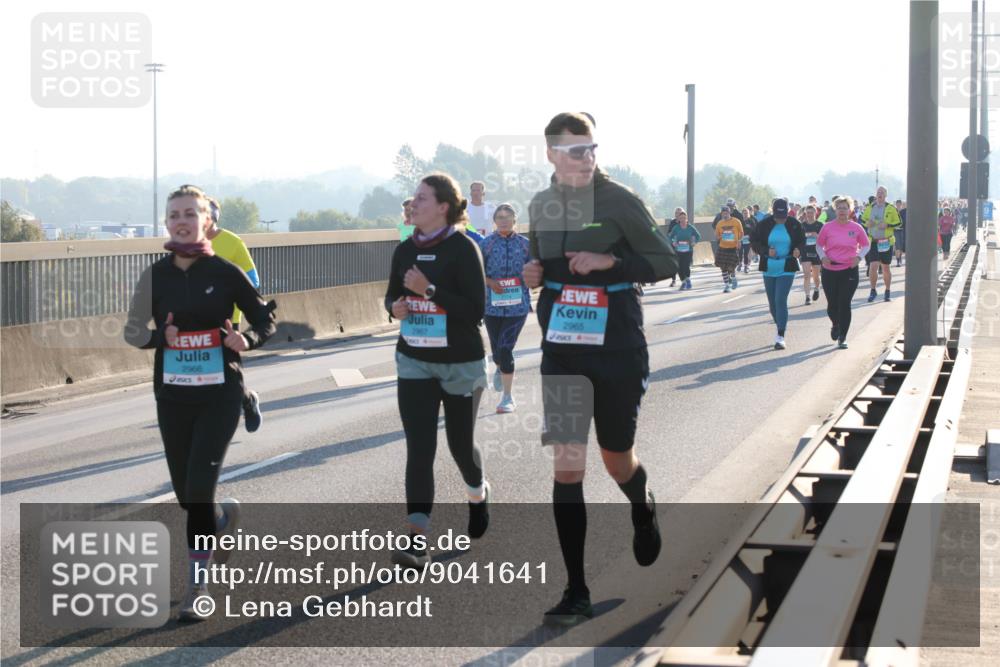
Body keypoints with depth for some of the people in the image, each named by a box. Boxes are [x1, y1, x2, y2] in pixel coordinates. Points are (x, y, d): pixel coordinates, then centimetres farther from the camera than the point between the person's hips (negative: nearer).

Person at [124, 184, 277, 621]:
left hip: (220, 394, -3)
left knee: (199, 488, -12)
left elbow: (265, 319, 3)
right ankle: (226, 517, 48)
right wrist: (161, 336, -16)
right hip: (172, 396, 3)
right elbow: (133, 331, 5)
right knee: (187, 497, 12)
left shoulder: (225, 273, -6)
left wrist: (247, 340, -18)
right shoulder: (156, 275, 0)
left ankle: (197, 587, -2)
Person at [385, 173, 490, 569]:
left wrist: (429, 290, -25)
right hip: (414, 362, 4)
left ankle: (478, 494, 47)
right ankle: (417, 542, -14)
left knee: (460, 444, 13)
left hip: (461, 364, -3)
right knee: (419, 449, -8)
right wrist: (395, 307, -6)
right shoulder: (405, 250, 4)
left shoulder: (462, 249, -13)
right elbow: (392, 295, 17)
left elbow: (475, 310, -18)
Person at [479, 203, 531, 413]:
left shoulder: (525, 244, 2)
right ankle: (500, 369, 49)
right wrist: (491, 283, -14)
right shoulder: (486, 244, 0)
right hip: (492, 304, 1)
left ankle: (507, 397, -2)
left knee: (506, 349, -11)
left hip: (517, 304, -1)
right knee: (497, 349, 10)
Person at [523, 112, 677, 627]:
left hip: (618, 352, -3)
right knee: (566, 466, -4)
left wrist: (609, 261, -21)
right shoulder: (541, 206, 5)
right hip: (561, 354, 3)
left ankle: (643, 509, 49)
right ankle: (576, 593, -1)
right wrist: (533, 275, -3)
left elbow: (666, 262, -7)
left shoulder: (619, 202, -9)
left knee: (617, 459, 10)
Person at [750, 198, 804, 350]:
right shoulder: (764, 224, -5)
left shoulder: (794, 224, -4)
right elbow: (754, 242, 0)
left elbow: (802, 240, 8)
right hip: (769, 269, 3)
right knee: (772, 302, 10)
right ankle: (780, 329, 31)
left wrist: (798, 249, -14)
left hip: (787, 269, -3)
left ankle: (780, 337, -13)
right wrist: (766, 251, -17)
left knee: (781, 301, -13)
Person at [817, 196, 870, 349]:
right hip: (830, 271, 1)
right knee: (832, 305, 6)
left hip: (849, 271, -1)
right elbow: (819, 245, 8)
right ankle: (835, 325, 40)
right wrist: (823, 256, -11)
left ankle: (842, 338, 0)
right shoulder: (828, 227, -1)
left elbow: (865, 245, 11)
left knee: (844, 304, -7)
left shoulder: (856, 228, 0)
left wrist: (859, 257, -8)